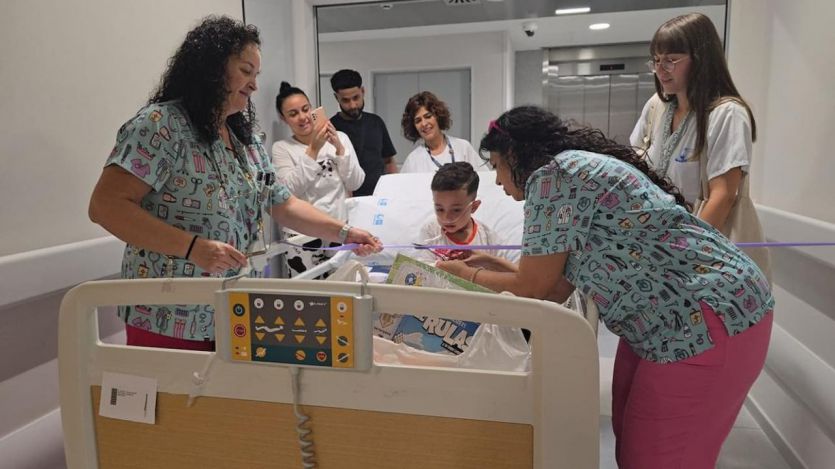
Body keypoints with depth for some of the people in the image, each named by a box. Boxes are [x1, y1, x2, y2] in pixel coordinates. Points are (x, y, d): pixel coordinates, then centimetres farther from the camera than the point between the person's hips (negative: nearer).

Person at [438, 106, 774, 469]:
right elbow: (557, 288, 12)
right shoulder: (576, 168, 13)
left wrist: (470, 274, 8)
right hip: (670, 319, 9)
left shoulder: (550, 175, -16)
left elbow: (534, 289, -8)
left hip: (707, 319, -9)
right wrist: (494, 267, 21)